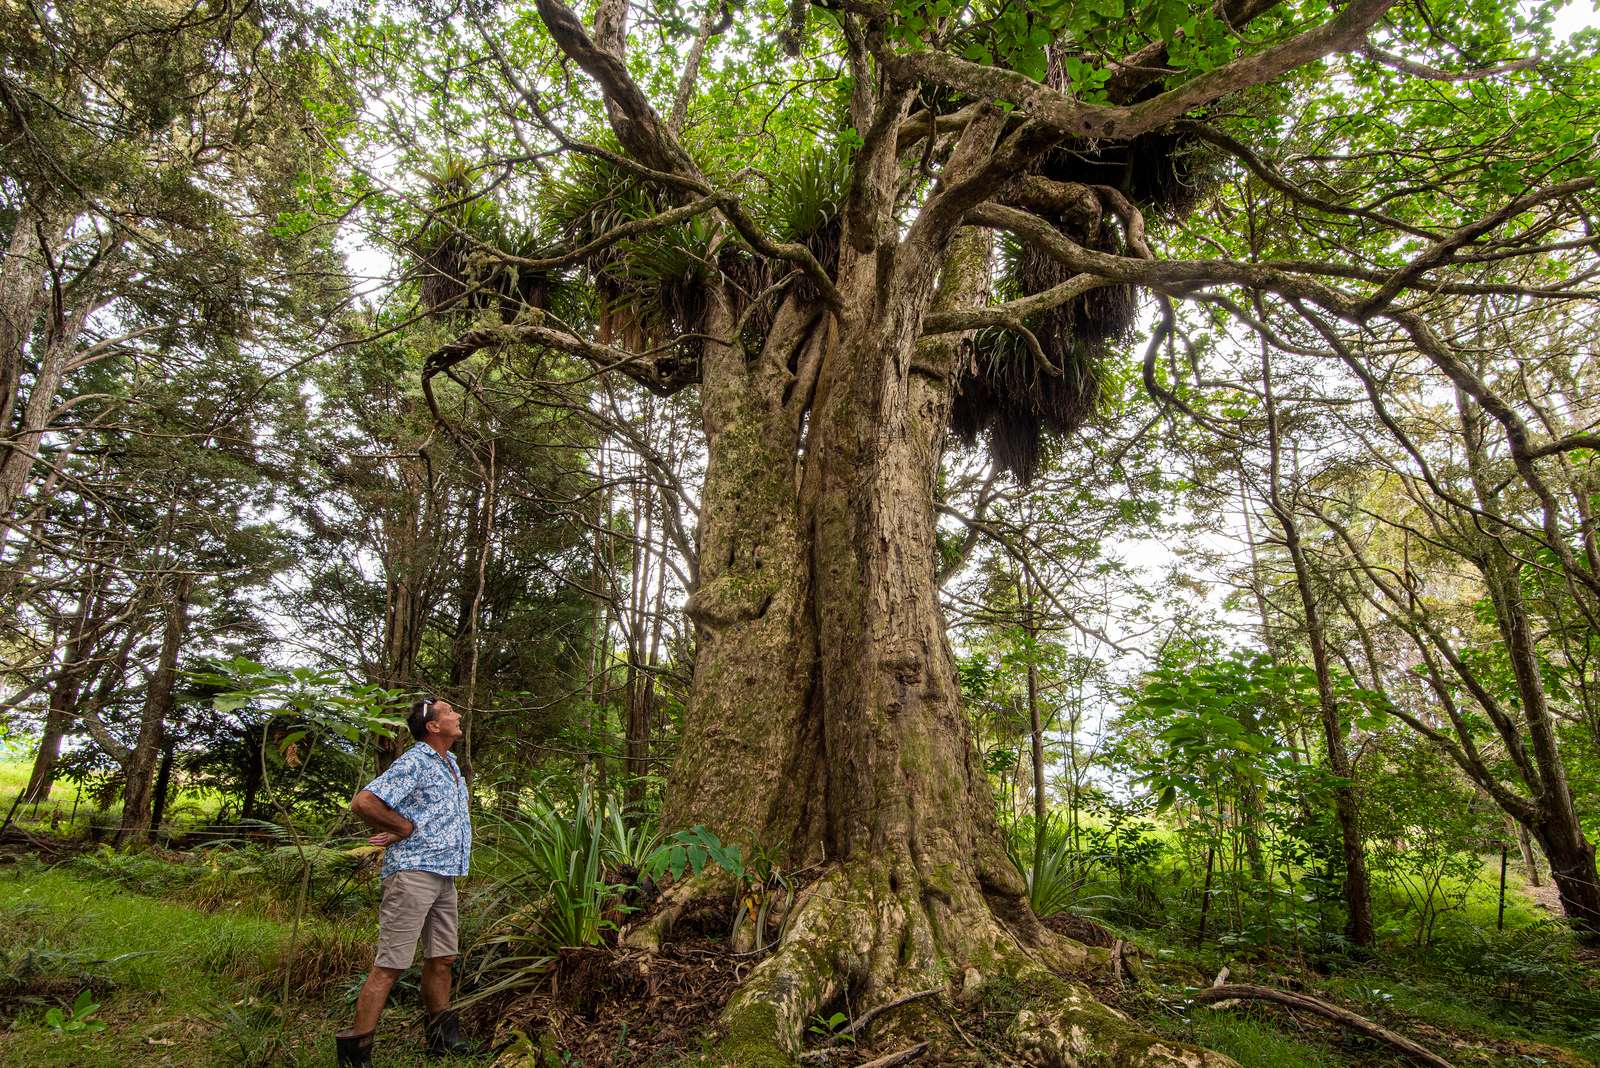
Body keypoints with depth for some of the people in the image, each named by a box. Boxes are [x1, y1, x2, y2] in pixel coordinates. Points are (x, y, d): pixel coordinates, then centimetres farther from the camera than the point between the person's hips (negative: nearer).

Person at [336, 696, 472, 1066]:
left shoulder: (451, 762, 15)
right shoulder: (414, 763, -12)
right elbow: (362, 803, -20)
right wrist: (404, 828, -10)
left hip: (444, 876, 9)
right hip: (413, 872, -8)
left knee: (441, 958, 14)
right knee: (391, 964, -5)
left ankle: (442, 1037, 25)